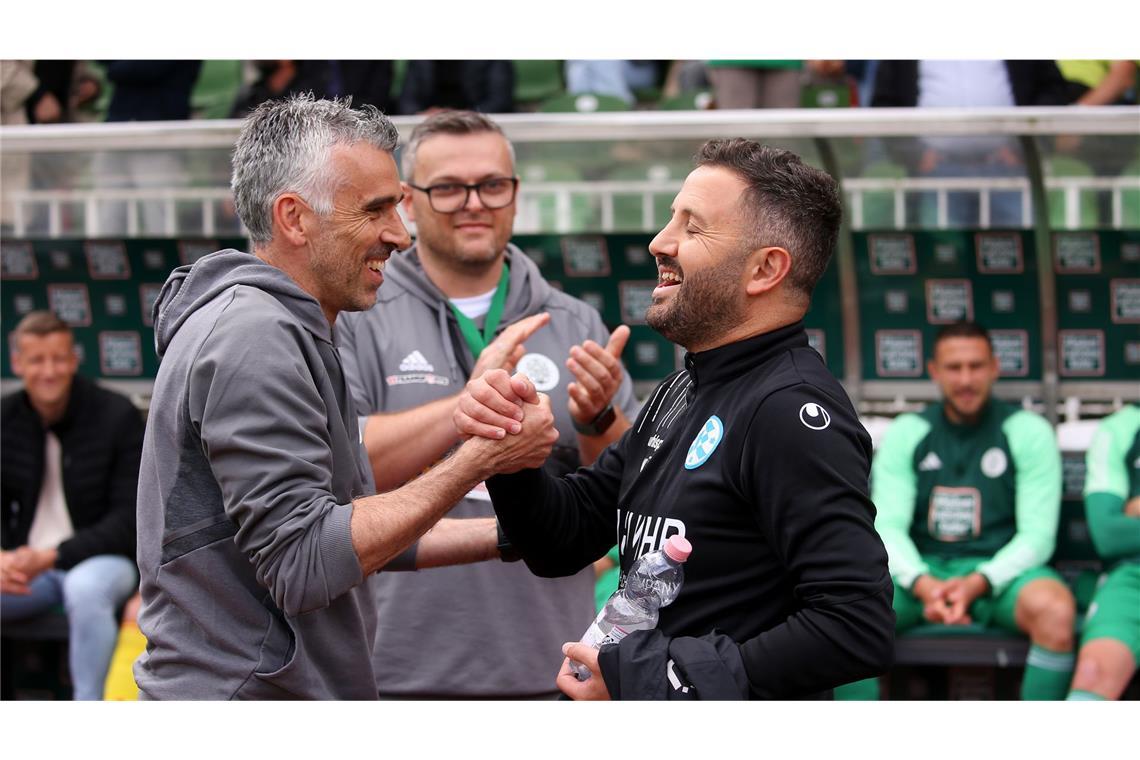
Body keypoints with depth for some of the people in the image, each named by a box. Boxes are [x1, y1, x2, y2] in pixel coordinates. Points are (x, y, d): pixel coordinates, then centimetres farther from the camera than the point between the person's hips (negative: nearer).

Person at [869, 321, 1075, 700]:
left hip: (1001, 571, -1)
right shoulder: (905, 434, 9)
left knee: (1055, 608, -37)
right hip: (923, 570, 1)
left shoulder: (1028, 431, 3)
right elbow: (888, 526, 0)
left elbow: (1037, 535, -3)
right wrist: (923, 584, -22)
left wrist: (979, 583, -22)